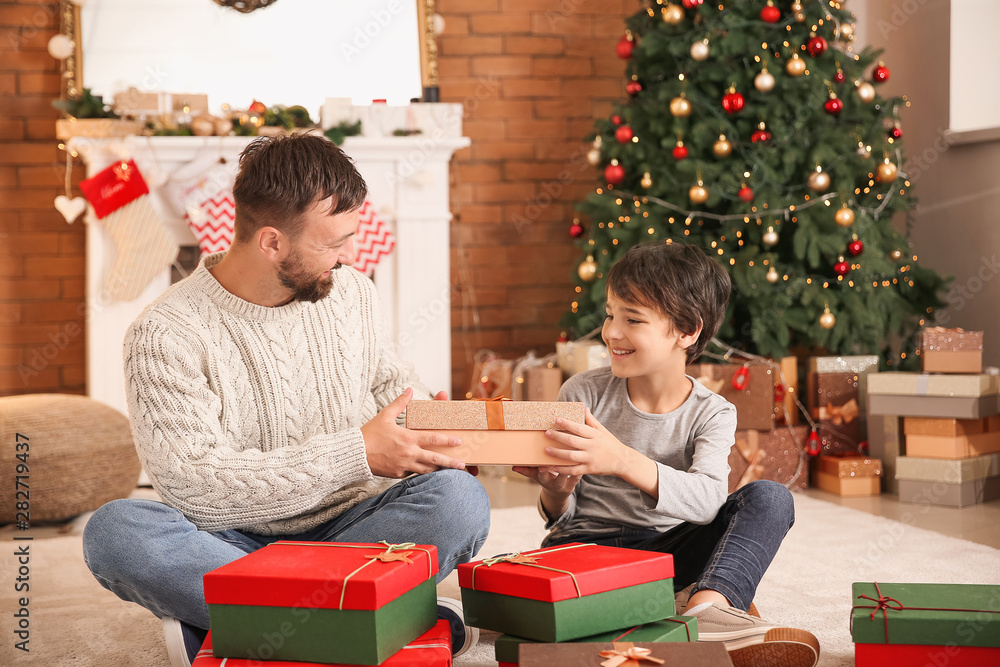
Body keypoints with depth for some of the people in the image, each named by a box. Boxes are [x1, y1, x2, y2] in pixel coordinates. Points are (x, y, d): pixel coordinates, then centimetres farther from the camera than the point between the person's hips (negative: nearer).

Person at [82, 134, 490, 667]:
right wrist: (356, 455, -23)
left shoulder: (351, 292, 6)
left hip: (348, 531, 3)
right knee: (116, 529, -33)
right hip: (232, 544, -3)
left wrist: (433, 426, -1)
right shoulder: (165, 336, -11)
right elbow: (194, 485, -19)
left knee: (458, 497, -28)